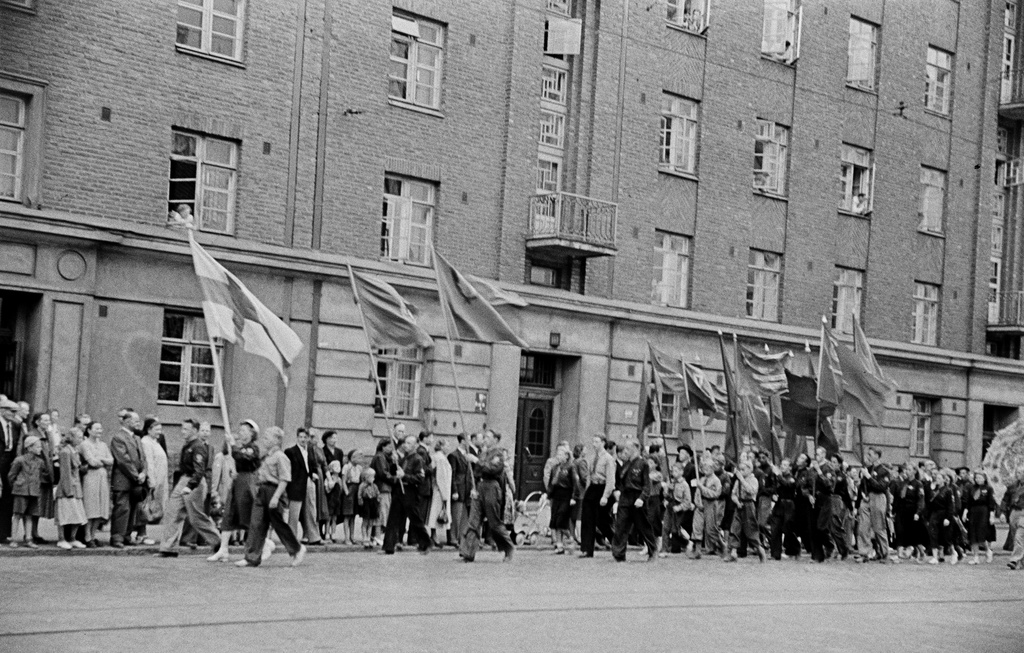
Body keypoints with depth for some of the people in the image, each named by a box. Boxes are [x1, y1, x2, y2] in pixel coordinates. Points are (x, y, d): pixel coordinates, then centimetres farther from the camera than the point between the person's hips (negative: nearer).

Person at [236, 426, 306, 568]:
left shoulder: (281, 458, -11)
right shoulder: (265, 458, 15)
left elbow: (284, 480, -16)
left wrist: (276, 497, -22)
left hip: (273, 491, -8)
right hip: (261, 491, 8)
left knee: (279, 524, 2)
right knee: (256, 524, 2)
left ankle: (297, 549, 20)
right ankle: (252, 558, 2)